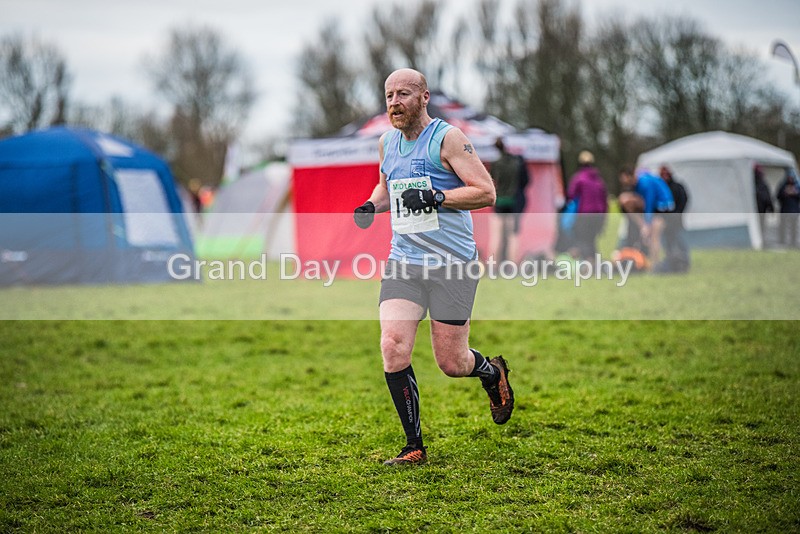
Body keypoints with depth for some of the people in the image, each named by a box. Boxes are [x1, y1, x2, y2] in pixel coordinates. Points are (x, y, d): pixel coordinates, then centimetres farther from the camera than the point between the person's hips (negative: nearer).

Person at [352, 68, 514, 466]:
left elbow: (486, 192, -12)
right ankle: (414, 446, -1)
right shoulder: (387, 142, 11)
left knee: (451, 364, 0)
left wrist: (435, 197, -23)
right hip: (403, 261, 5)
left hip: (453, 265, -5)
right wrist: (371, 205, 9)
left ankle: (493, 374, 37)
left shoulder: (447, 138, -8)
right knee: (393, 349, -13)